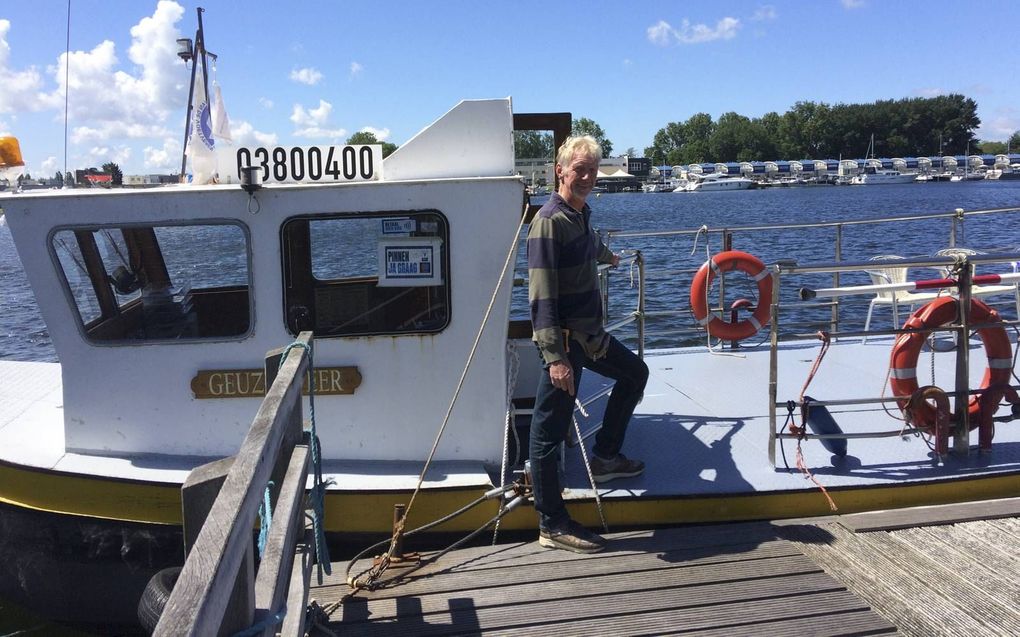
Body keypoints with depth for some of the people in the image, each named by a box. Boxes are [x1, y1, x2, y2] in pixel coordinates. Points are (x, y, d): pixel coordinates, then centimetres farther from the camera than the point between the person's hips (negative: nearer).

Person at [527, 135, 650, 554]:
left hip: (589, 334, 10)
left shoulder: (581, 214, 10)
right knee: (550, 432, -3)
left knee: (634, 372, 27)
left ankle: (605, 458, 36)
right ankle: (552, 526, 6)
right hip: (563, 340, -10)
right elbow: (541, 295, -24)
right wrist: (555, 357, -30)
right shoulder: (549, 221, -18)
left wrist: (607, 256, 59)